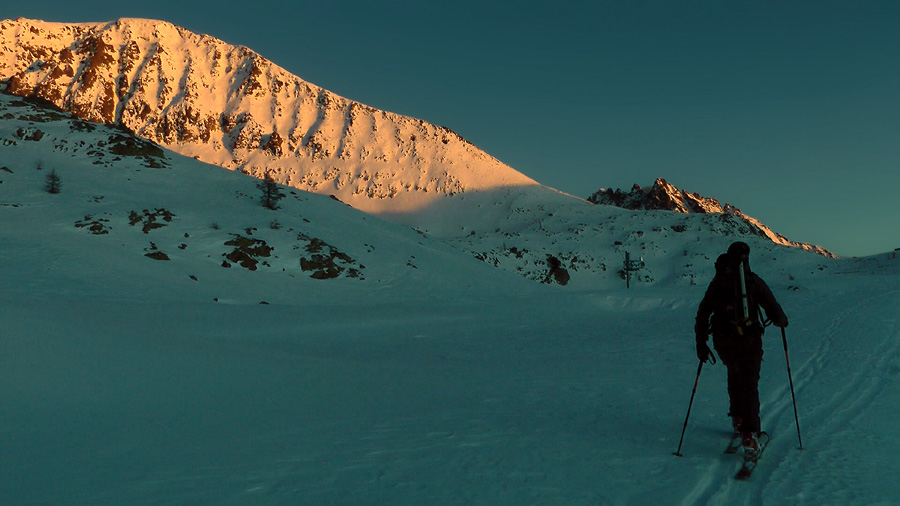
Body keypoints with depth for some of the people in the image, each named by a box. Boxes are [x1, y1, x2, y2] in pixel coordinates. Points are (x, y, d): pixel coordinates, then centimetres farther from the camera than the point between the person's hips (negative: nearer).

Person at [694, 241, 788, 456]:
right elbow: (774, 311, -1)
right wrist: (781, 321, 22)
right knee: (749, 385, 3)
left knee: (735, 374, 28)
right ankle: (749, 434, -6)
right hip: (749, 340, -3)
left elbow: (702, 314, 7)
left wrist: (701, 343, 13)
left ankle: (738, 418, 28)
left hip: (723, 342, 3)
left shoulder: (717, 282, 7)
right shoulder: (754, 281, -1)